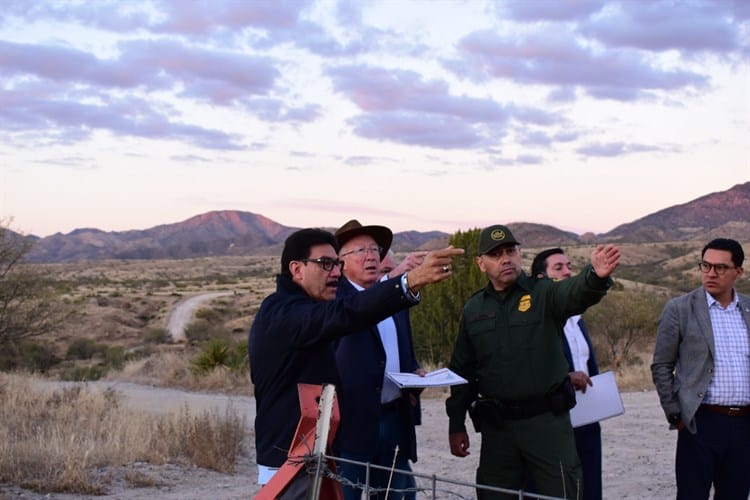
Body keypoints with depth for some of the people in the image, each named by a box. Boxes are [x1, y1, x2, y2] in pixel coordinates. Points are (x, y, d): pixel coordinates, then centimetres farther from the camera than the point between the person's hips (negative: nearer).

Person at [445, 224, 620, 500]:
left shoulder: (544, 293, -3)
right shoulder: (473, 309, 9)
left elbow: (576, 293, -26)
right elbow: (462, 370, 14)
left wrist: (596, 276, -49)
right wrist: (456, 425, 12)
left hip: (547, 420, -3)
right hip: (496, 426, 4)